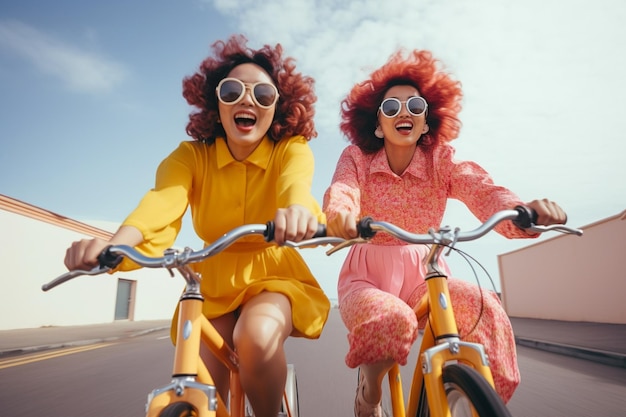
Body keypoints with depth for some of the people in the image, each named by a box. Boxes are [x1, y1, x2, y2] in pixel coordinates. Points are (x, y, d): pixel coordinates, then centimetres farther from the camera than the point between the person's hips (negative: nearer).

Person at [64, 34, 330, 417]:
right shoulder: (192, 156, -7)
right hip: (215, 283, 2)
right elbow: (162, 201, -26)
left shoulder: (292, 150, -10)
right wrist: (116, 243, -48)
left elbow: (296, 183, -34)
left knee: (256, 336, -32)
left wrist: (297, 209, -58)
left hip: (274, 276, -1)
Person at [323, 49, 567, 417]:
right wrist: (339, 212, -51)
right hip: (367, 277, -1)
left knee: (485, 311, -28)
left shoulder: (442, 160, -3)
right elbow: (342, 189, -26)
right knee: (392, 320, -34)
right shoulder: (357, 158, -5)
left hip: (422, 275, 2)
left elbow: (480, 188, -22)